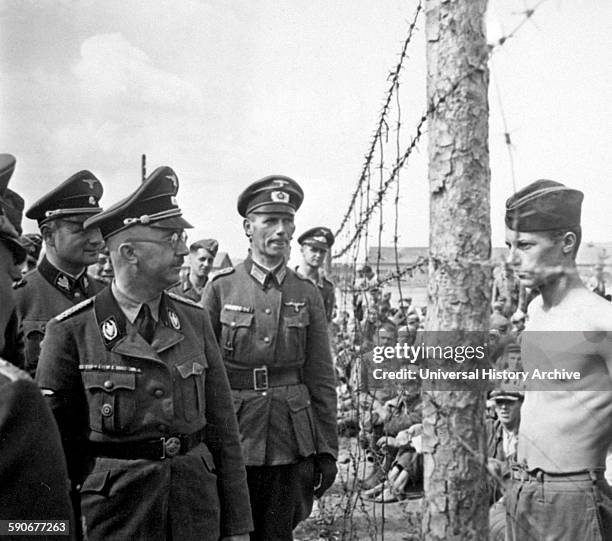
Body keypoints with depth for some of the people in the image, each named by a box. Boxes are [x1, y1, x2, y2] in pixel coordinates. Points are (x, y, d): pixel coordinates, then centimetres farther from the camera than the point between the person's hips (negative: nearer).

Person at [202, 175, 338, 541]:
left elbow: (322, 380, 5)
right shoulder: (221, 288, -1)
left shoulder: (307, 294, 4)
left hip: (291, 441, 1)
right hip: (234, 436, -1)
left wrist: (327, 451, 3)